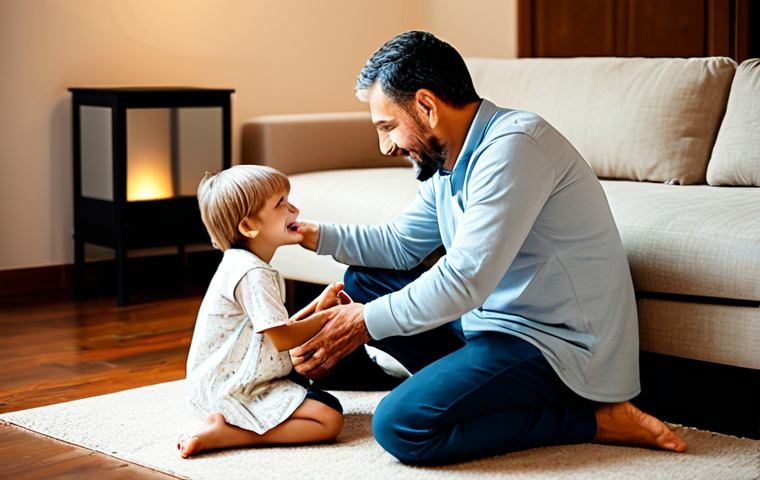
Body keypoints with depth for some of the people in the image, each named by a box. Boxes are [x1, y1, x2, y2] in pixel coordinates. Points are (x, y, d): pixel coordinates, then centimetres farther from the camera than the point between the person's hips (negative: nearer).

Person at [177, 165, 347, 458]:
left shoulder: (242, 266, 15)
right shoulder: (252, 274, -19)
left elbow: (277, 329, 15)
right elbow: (283, 338, -19)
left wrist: (316, 307, 8)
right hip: (233, 390, -11)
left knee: (330, 402, 21)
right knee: (329, 421, -21)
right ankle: (224, 432, -19)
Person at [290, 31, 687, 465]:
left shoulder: (512, 147, -22)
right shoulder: (450, 160, 9)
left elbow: (464, 281, -26)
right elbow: (401, 244, 23)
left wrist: (367, 323, -16)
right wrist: (314, 234, 11)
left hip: (563, 347, -10)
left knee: (400, 426, -27)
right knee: (364, 280, 12)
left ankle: (592, 420, -13)